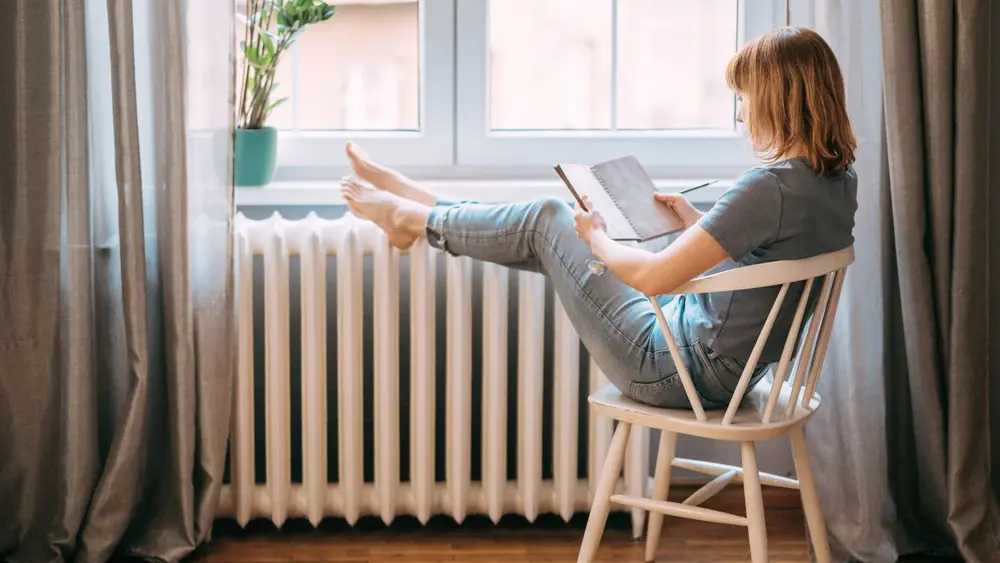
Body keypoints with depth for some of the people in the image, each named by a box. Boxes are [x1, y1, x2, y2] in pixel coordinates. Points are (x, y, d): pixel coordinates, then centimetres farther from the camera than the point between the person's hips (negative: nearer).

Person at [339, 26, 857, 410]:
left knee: (546, 220, 5)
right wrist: (697, 222, 11)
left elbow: (653, 276, -28)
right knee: (553, 223, 17)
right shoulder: (839, 181, -1)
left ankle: (412, 217, 28)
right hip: (726, 366, 8)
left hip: (678, 368, -8)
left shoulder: (772, 185, -29)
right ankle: (418, 203, 34)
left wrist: (596, 241, -9)